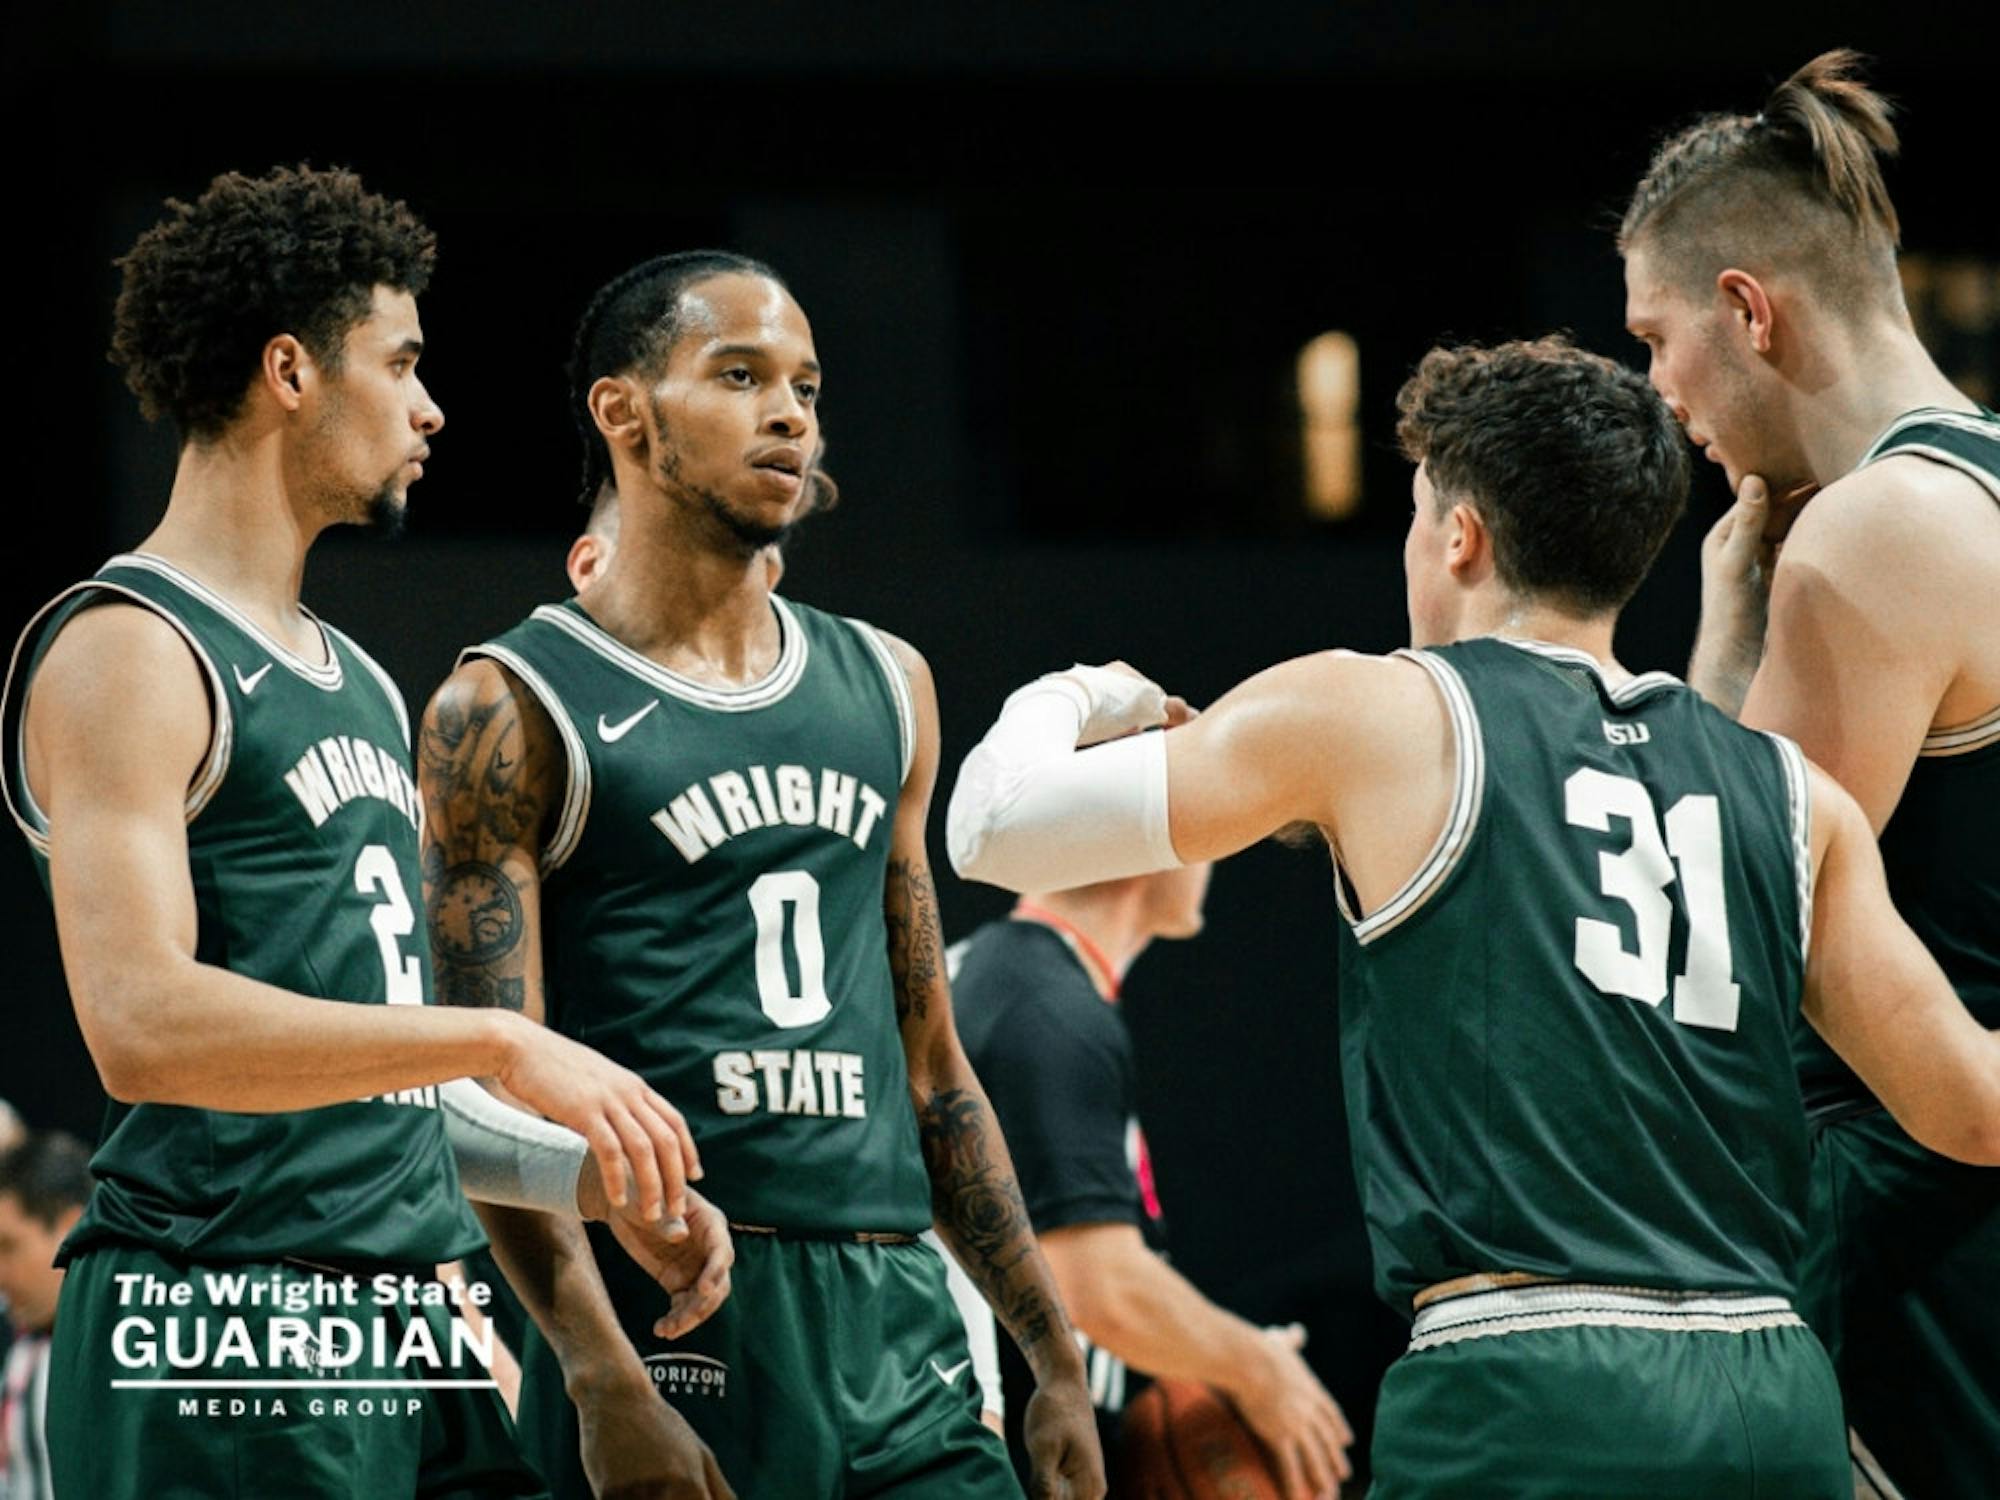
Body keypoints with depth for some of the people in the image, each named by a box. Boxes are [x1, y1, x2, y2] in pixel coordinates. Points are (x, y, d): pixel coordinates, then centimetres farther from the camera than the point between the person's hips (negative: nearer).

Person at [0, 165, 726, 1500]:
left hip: (409, 1333, 9)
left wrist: (584, 1173, 13)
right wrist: (497, 1042, -23)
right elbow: (141, 1023, -22)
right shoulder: (130, 653, -7)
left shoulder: (357, 683, 22)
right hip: (228, 1333, -9)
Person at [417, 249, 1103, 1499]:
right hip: (669, 1319, -5)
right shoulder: (513, 714, -2)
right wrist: (609, 1387, -21)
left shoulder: (886, 690, 17)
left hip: (896, 1317, 5)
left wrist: (1056, 1358, 17)